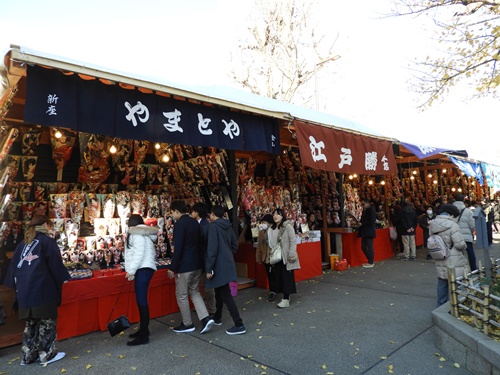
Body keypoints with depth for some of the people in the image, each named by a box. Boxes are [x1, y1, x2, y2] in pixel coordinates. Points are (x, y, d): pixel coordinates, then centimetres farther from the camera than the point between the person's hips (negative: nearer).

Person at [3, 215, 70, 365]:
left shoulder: (23, 243, 16)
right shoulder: (47, 241, -3)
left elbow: (14, 265, 15)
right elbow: (56, 263, -8)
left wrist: (18, 285, 17)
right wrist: (63, 278, 2)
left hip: (24, 290, 7)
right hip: (43, 288, -7)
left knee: (31, 323, 16)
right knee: (47, 322, 3)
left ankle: (28, 355, 22)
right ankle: (47, 354, 9)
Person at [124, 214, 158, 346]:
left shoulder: (136, 233, -7)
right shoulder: (143, 233, 20)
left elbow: (139, 253, -17)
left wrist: (131, 270, -16)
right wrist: (132, 270, 11)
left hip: (143, 269, -10)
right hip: (144, 268, 10)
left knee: (141, 301, -9)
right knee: (141, 300, 13)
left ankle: (143, 336, -6)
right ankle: (143, 329, 22)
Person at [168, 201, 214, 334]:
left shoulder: (179, 224, -15)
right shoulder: (195, 222, 9)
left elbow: (178, 248, -20)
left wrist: (172, 267, -13)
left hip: (184, 266, -8)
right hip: (197, 264, 8)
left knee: (181, 295, 8)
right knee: (194, 292, 19)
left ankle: (187, 324, 20)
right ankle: (206, 318, 7)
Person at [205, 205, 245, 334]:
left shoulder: (213, 226, -15)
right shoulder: (228, 225, 8)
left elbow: (212, 248, -21)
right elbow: (235, 244, 13)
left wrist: (209, 268, -18)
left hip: (219, 265, -9)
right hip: (227, 263, 9)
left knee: (225, 295, -4)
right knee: (220, 291, 23)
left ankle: (239, 325, -2)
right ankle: (217, 317, 38)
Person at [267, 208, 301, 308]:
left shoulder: (288, 226, -6)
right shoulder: (271, 229, 10)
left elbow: (293, 241, -10)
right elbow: (271, 243, 9)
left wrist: (291, 254, -16)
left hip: (286, 256, -5)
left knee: (287, 276, -3)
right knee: (279, 276, 7)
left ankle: (286, 299, 0)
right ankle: (285, 295, 20)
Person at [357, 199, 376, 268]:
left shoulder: (371, 210, -10)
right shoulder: (365, 211, 15)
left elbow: (372, 221, -17)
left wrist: (362, 224, -15)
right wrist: (359, 222, 0)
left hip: (369, 232, -9)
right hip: (364, 232, 9)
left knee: (369, 246, -2)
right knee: (363, 247, 10)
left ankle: (370, 263, 7)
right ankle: (370, 260, 22)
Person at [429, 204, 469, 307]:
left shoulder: (432, 225, 3)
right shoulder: (452, 225, -19)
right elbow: (460, 244, -19)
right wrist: (464, 246, 2)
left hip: (440, 262, 7)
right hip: (454, 263, -7)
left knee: (442, 284, 16)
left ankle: (440, 306, 26)